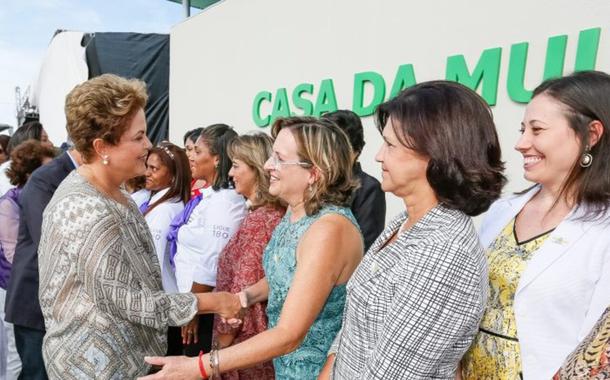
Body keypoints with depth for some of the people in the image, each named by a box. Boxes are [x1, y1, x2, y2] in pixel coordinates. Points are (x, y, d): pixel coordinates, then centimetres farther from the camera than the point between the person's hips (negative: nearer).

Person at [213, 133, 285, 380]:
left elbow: (244, 290, -21)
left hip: (247, 338, -8)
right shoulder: (276, 212, 4)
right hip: (260, 335, 8)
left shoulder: (258, 221, -23)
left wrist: (225, 335, -10)